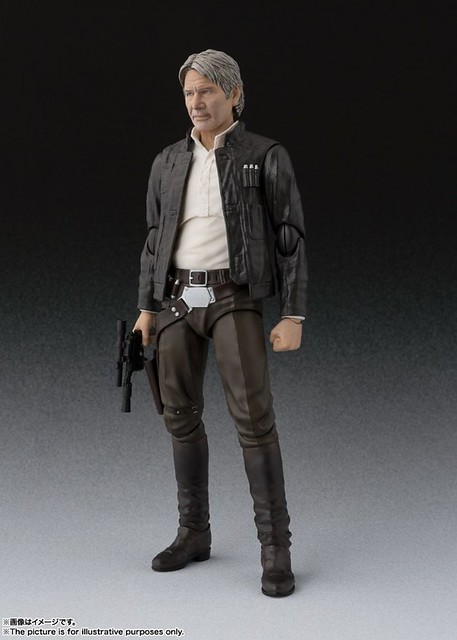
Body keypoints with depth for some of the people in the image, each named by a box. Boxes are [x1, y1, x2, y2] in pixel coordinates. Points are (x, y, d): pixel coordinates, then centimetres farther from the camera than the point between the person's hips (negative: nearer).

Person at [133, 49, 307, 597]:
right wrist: (146, 308, 9)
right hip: (177, 298, 5)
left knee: (253, 418, -12)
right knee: (181, 416, 7)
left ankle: (275, 549, -4)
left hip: (234, 298, -4)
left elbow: (291, 239, -4)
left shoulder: (267, 157, -1)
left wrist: (293, 316, -10)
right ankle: (194, 534, 21)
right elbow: (155, 239, 15)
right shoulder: (168, 162, 11)